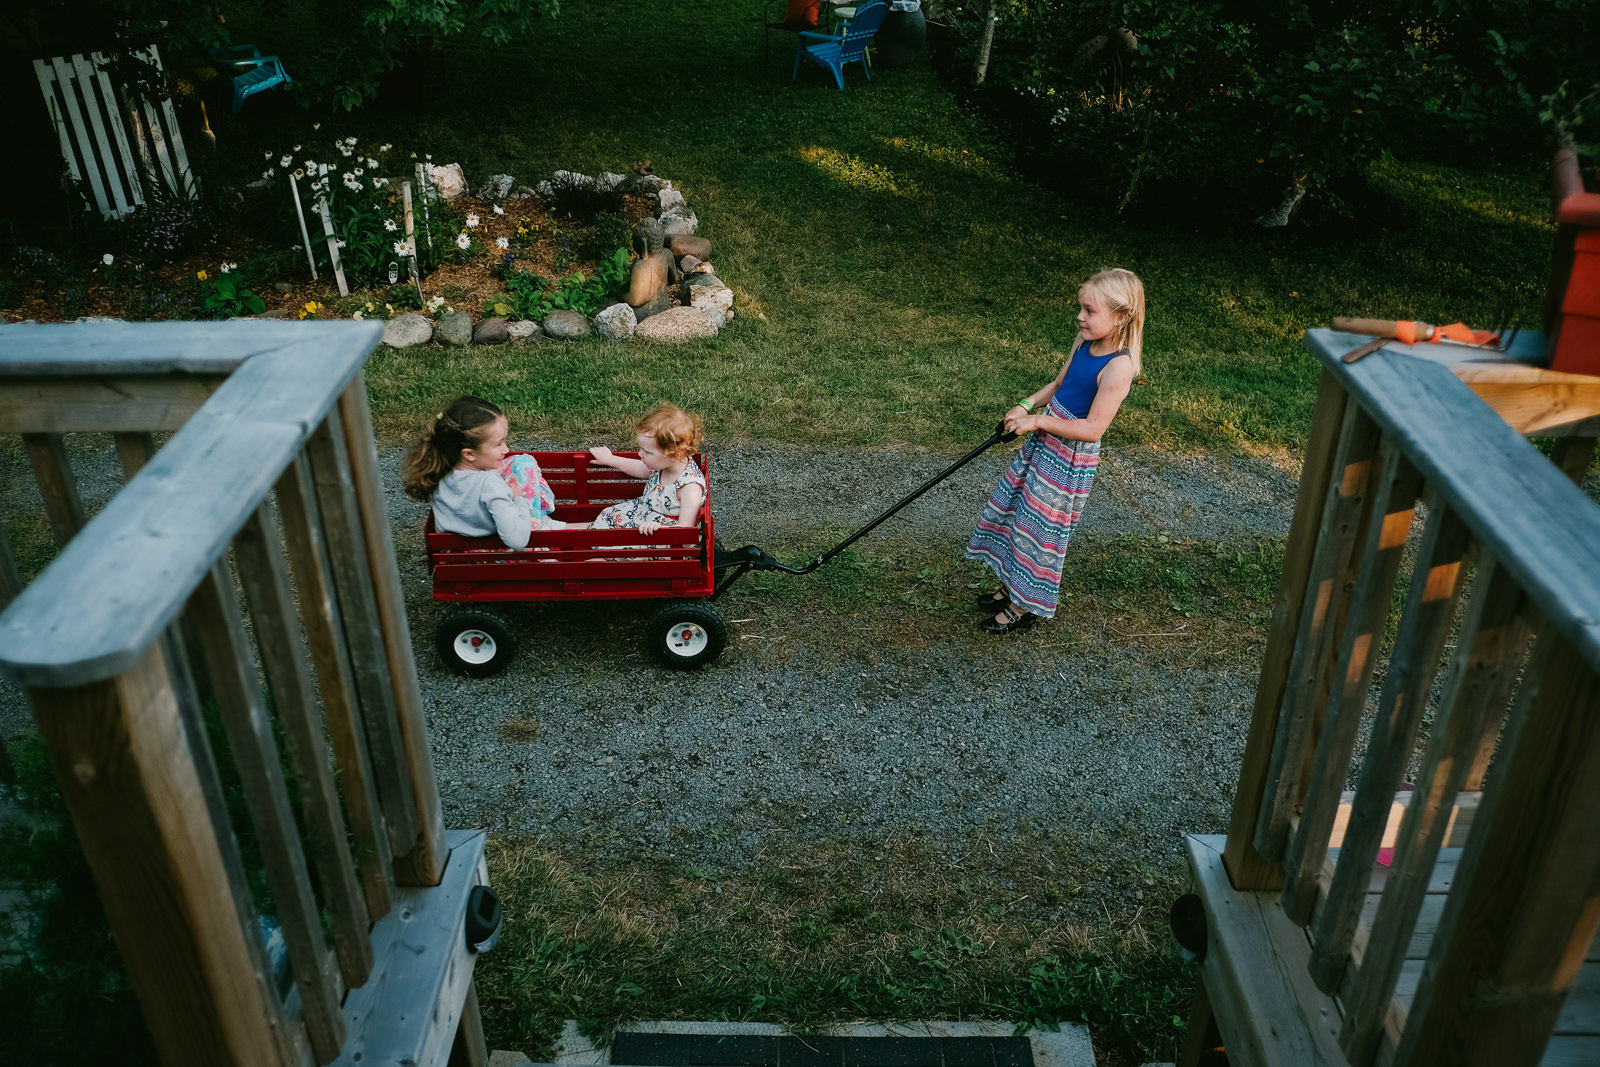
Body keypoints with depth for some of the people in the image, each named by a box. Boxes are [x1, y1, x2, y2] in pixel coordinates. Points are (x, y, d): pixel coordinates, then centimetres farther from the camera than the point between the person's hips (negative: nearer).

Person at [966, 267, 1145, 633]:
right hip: (1044, 440, 9)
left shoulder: (1119, 366, -25)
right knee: (1013, 507, 18)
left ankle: (1025, 607, 22)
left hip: (1071, 457, -9)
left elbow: (1093, 428, -27)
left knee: (1039, 525, 3)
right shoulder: (1085, 342, 0)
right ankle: (1011, 585, 37)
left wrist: (1037, 420, -23)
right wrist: (1027, 404, -3)